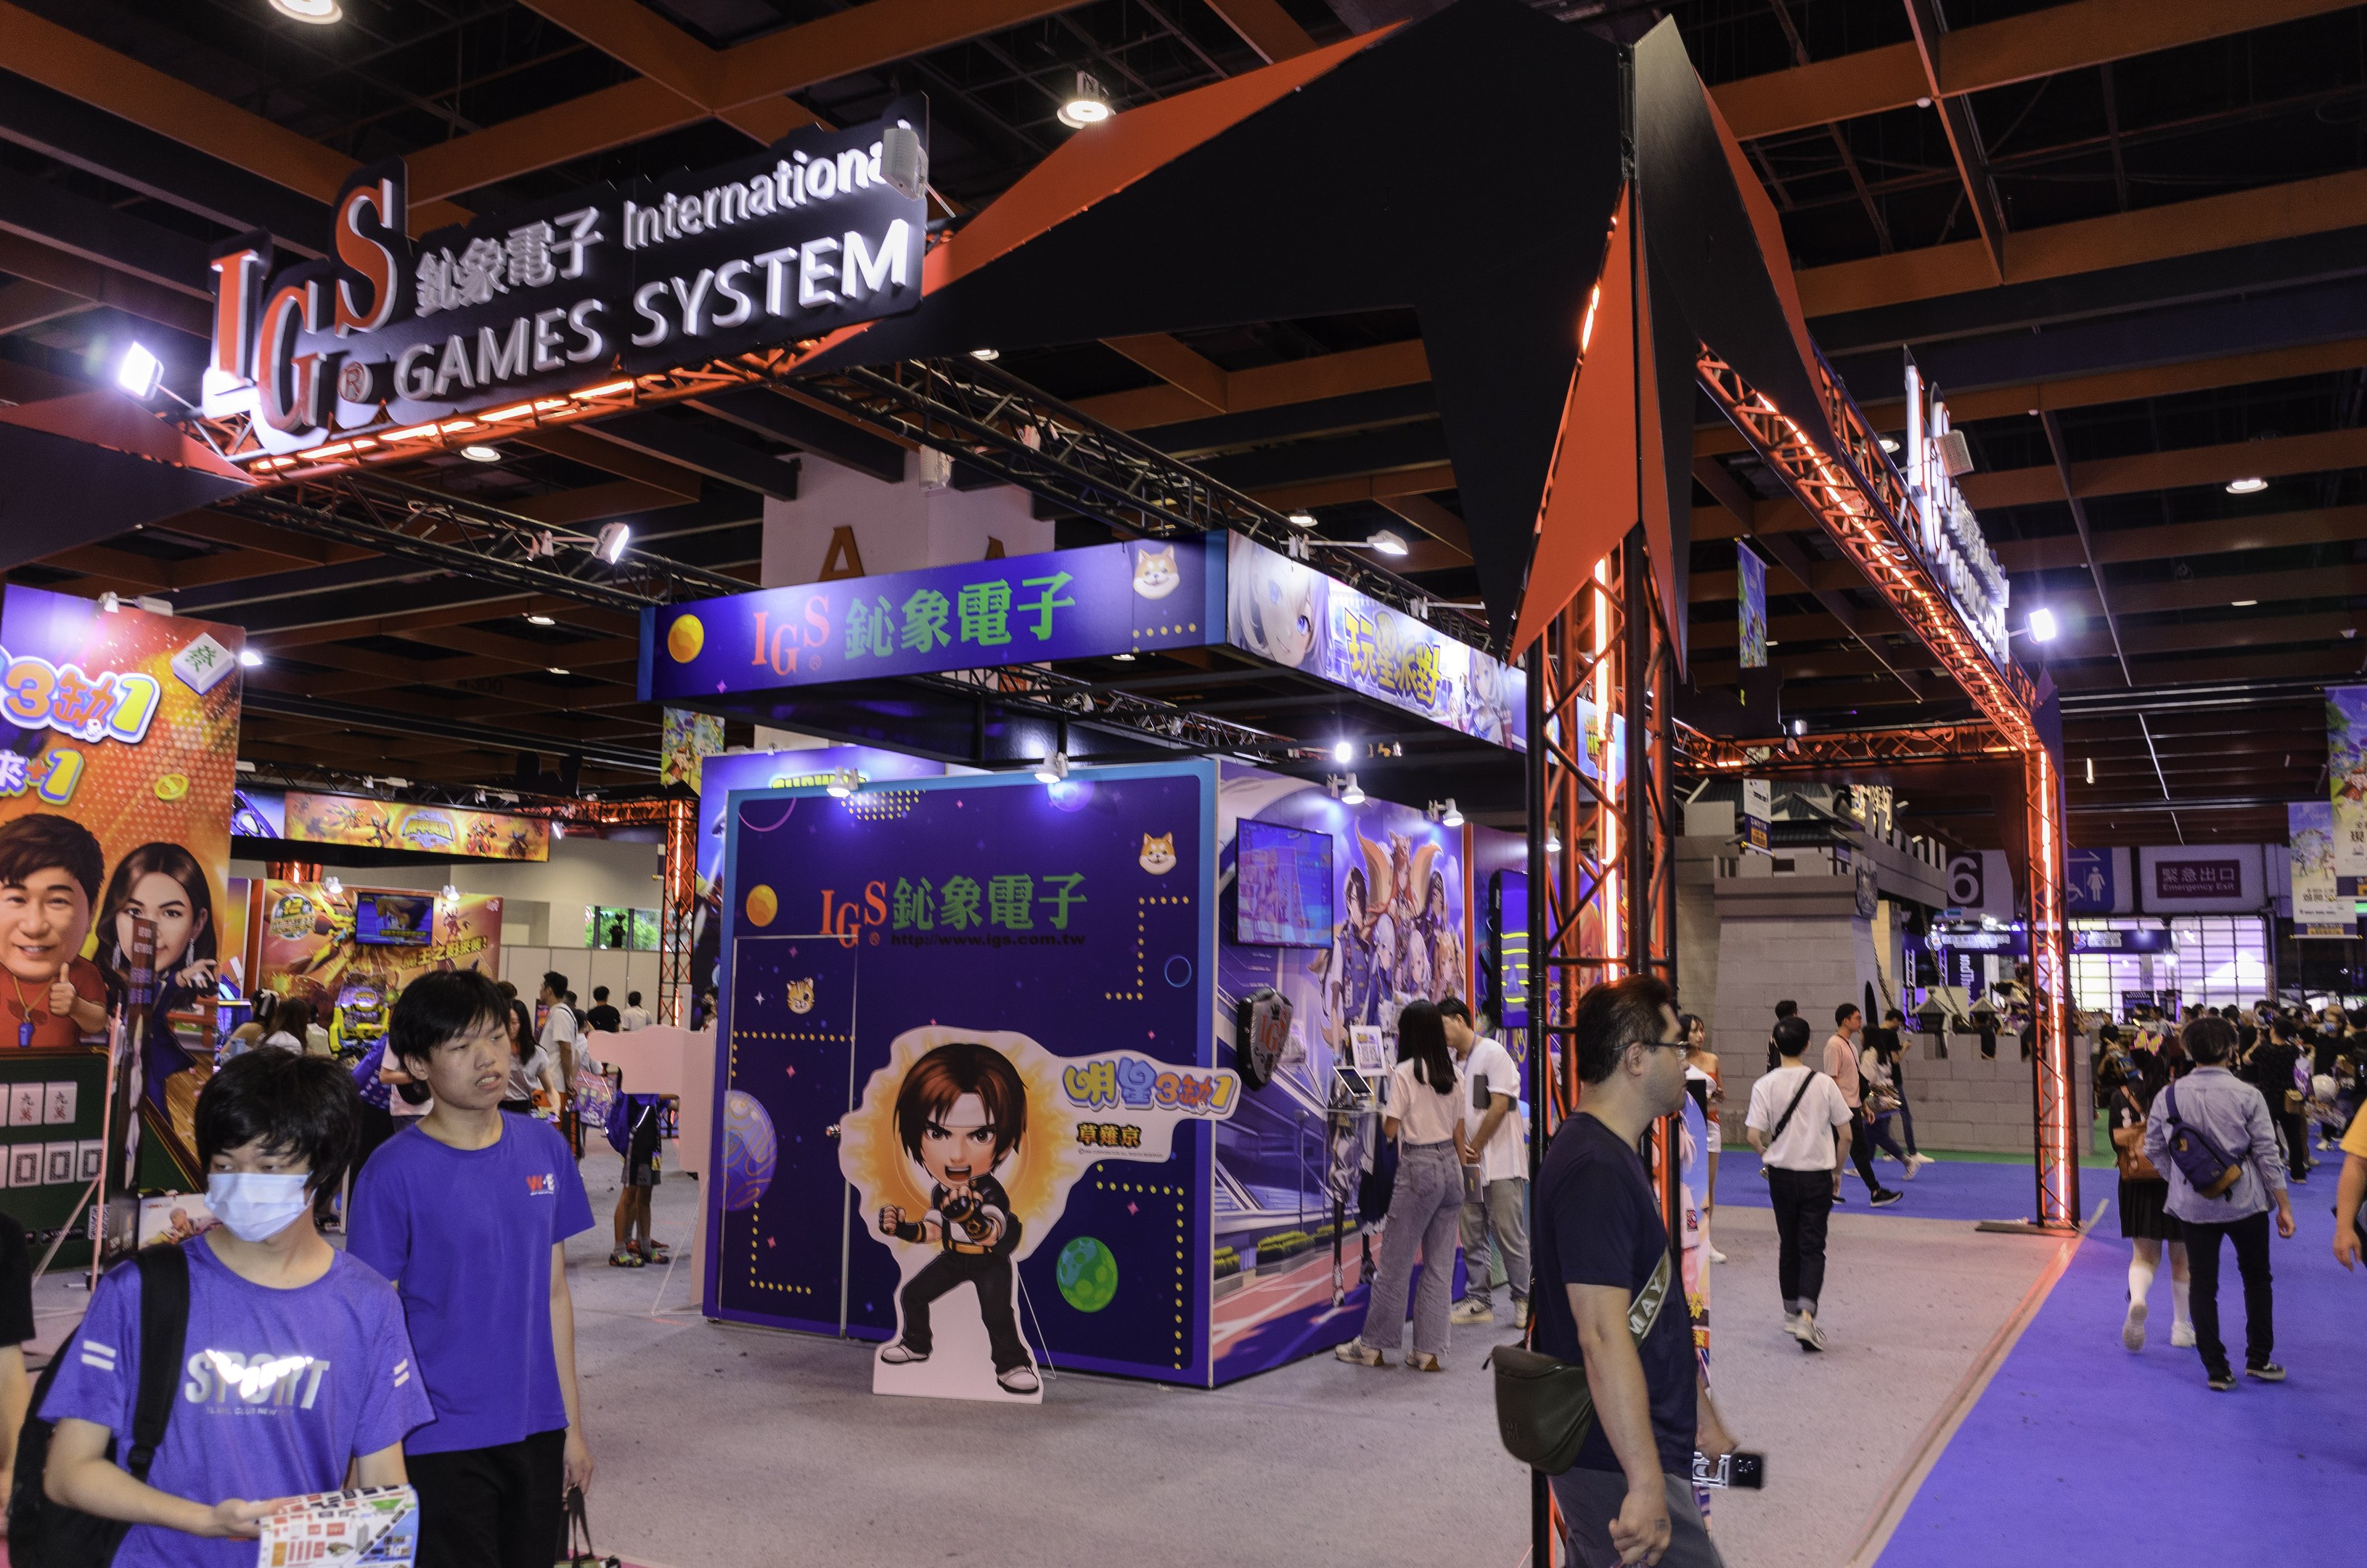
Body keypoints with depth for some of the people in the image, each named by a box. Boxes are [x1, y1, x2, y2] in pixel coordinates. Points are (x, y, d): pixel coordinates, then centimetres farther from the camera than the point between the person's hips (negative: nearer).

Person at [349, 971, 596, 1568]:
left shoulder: (545, 1148, 1)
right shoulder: (394, 1172, -12)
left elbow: (553, 1292, 7)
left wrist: (572, 1424, 9)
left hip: (536, 1430, 5)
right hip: (442, 1441, -4)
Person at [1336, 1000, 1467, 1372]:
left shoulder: (1405, 1072, -11)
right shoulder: (1451, 1073, 8)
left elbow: (1389, 1129, -11)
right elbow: (1459, 1133, 12)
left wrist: (1387, 1093, 5)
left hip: (1418, 1169, -6)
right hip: (1450, 1168, 6)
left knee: (1395, 1261, 3)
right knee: (1440, 1265, 8)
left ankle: (1374, 1345, 12)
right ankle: (1429, 1351, 10)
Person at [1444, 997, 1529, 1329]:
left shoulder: (1492, 1054, -8)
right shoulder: (1452, 1062, 13)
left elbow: (1499, 1106, -14)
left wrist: (1475, 1148, -9)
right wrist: (1460, 1147, -4)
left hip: (1500, 1163, -7)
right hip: (1467, 1164, 7)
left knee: (1510, 1236, -3)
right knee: (1472, 1236, 8)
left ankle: (1524, 1301, 6)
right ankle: (1478, 1301, 15)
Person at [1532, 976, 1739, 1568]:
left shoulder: (1615, 1158, 14)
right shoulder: (1594, 1170, -20)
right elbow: (1602, 1334, -26)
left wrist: (1705, 1420, 24)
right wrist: (1646, 1485, -26)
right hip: (1617, 1466, -10)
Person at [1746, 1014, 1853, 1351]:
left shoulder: (1764, 1085, -8)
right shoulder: (1824, 1083, -7)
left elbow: (1754, 1136, -12)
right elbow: (1845, 1134, -3)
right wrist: (1837, 1171, 11)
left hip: (1782, 1175, 1)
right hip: (1817, 1176, -1)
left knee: (1788, 1245, 16)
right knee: (1813, 1248, 1)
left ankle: (1791, 1314, 27)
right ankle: (1806, 1316, -16)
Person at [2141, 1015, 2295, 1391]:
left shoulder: (2169, 1096, -5)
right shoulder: (2247, 1095, -11)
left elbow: (2153, 1149, 1)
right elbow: (2267, 1154, -8)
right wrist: (2284, 1206, 0)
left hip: (2194, 1205, 1)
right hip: (2245, 1203, -1)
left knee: (2203, 1286, 8)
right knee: (2256, 1279, 20)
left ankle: (2216, 1370, 11)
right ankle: (2258, 1359, 25)